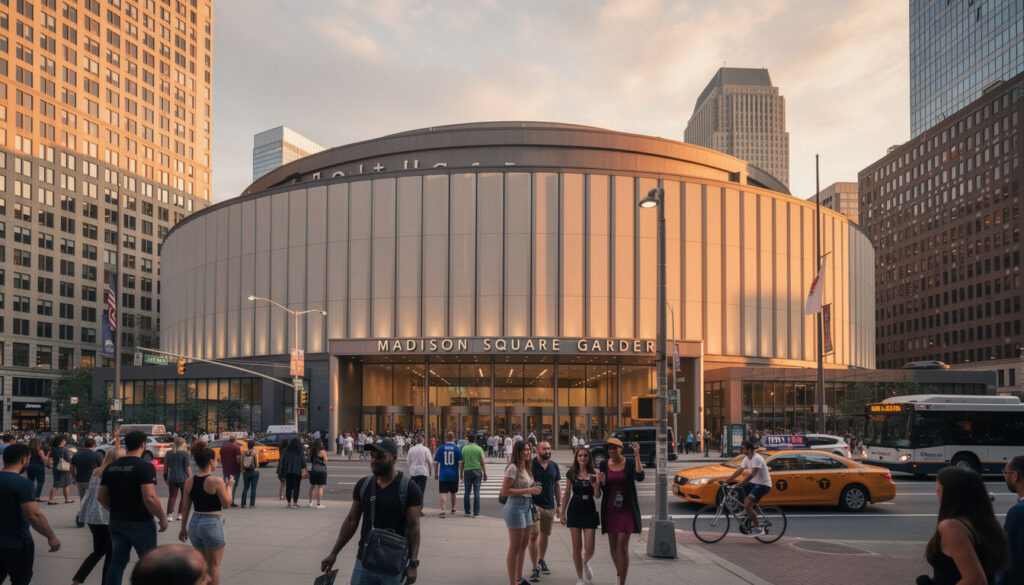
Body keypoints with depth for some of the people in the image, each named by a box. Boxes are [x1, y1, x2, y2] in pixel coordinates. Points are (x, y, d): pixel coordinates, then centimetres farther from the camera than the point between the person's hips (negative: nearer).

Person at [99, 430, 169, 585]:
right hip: (140, 523, -6)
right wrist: (162, 518, -12)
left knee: (117, 562, 15)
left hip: (117, 522, 6)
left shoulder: (110, 467, 5)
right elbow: (150, 498, -24)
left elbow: (101, 497, 9)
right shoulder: (145, 467, -16)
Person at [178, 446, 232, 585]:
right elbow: (226, 503, -8)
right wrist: (229, 486, 6)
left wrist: (183, 528, 15)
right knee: (214, 564, 5)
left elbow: (186, 508, 7)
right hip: (212, 524, -6)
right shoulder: (216, 481, -15)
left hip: (195, 523, 6)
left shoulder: (189, 482, 3)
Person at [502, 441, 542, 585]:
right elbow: (504, 491, -19)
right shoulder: (513, 467, -14)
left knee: (524, 545, 16)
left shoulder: (527, 467, 13)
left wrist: (534, 490, 5)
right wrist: (528, 490, -20)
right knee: (515, 548, -3)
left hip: (527, 507, 9)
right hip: (515, 507, -9)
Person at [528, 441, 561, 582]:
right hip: (534, 505, -5)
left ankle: (541, 561, 34)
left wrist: (559, 505, 12)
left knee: (545, 535, 15)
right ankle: (535, 568, -10)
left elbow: (557, 486, 15)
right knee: (534, 535, -13)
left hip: (550, 506, 5)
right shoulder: (530, 465, -7)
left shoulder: (554, 466, 9)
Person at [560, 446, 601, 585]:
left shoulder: (594, 474, 0)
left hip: (589, 511, 0)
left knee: (589, 549, -3)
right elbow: (567, 494, 10)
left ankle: (585, 563, 33)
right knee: (577, 546, 2)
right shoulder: (571, 474, 3)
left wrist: (595, 483, -22)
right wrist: (562, 513, 9)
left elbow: (598, 496, -5)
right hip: (574, 511, 1)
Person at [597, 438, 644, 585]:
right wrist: (602, 482, -19)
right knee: (613, 544, 11)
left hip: (626, 509, -3)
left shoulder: (630, 463, -5)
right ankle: (619, 571, 35)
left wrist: (637, 456, -27)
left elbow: (639, 477, -25)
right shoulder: (604, 465, 2)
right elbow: (603, 490, 3)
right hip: (610, 509, 3)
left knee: (622, 545, -10)